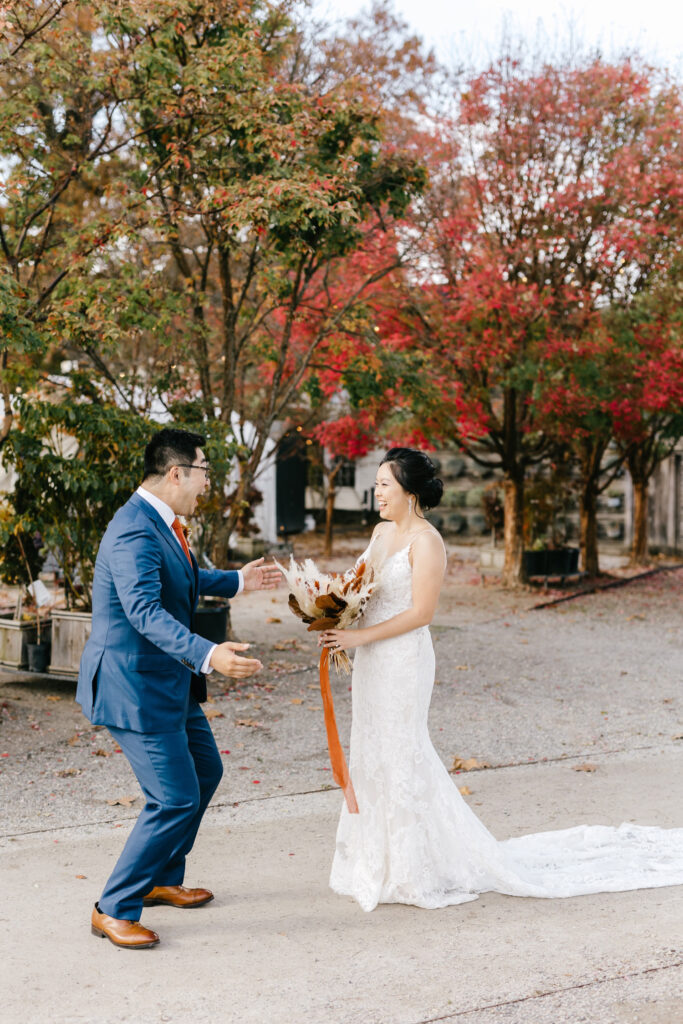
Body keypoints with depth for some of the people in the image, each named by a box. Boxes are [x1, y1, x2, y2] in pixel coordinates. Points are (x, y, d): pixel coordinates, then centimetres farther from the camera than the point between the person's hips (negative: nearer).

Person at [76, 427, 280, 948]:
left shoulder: (160, 523, 8)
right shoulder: (135, 532, -25)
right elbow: (146, 612, -38)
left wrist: (237, 581, 35)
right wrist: (208, 654, -49)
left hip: (168, 680, 11)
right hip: (134, 686, -11)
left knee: (205, 771, 22)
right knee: (175, 799, -8)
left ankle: (163, 879, 37)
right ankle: (114, 910, 7)